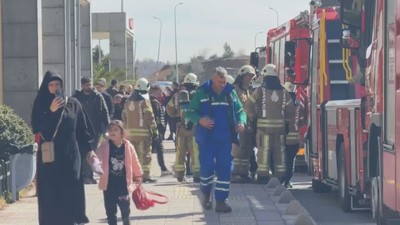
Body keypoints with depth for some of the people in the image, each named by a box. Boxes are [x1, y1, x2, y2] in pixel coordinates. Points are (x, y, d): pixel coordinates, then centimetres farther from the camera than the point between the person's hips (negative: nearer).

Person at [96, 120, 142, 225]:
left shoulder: (128, 146, -5)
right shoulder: (104, 146, -6)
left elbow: (135, 164, 4)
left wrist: (138, 178, 10)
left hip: (123, 184, 0)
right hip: (109, 185, 0)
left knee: (125, 210, 11)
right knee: (110, 211, 8)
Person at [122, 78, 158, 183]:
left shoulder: (128, 101, 13)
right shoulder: (144, 101, -9)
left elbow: (124, 116, 16)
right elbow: (149, 117, -13)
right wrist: (155, 130, -8)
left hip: (131, 131, 7)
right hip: (143, 132, -7)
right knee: (145, 154, -3)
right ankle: (146, 175, -5)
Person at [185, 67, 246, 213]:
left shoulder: (231, 93, 5)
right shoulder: (202, 93, -3)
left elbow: (240, 111, 15)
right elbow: (189, 112, -3)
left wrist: (241, 122, -7)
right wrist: (199, 119, -23)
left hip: (225, 139, 3)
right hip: (206, 139, -3)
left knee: (225, 170, 0)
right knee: (207, 168, -1)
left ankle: (221, 201, 5)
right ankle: (206, 195, 24)